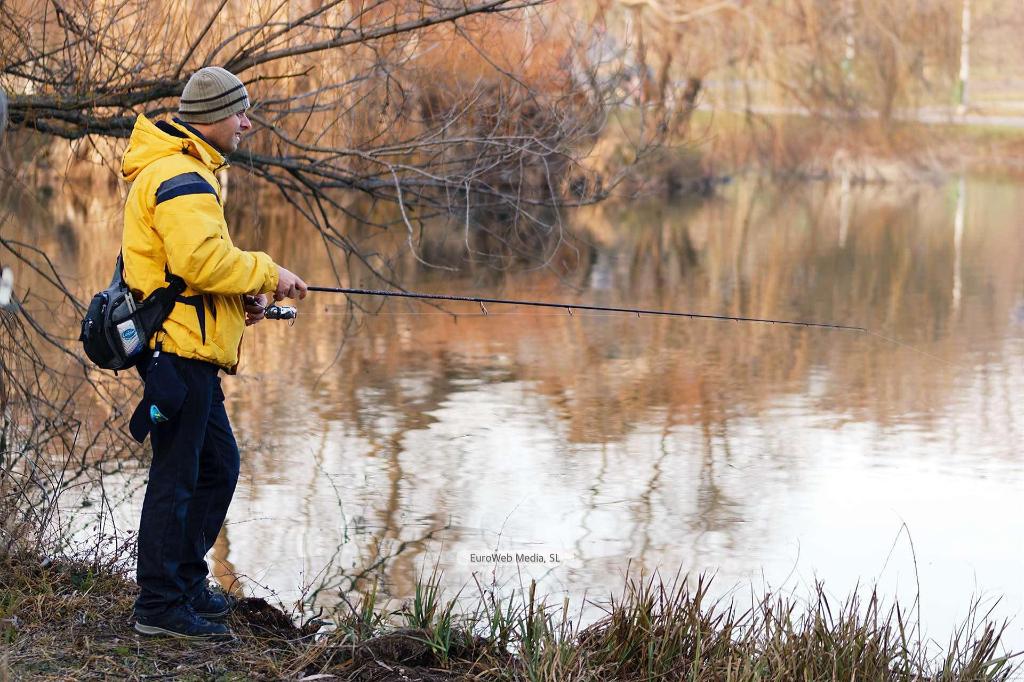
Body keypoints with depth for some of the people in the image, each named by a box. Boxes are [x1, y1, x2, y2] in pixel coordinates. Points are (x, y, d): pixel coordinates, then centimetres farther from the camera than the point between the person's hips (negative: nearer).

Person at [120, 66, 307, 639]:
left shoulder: (190, 171, 20)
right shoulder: (180, 177, -16)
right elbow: (201, 259, -27)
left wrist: (243, 291, 10)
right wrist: (266, 274, -14)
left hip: (190, 349, 11)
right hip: (180, 348, -11)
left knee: (218, 465, 19)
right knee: (177, 476, -6)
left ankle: (187, 581, 27)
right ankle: (160, 604, -1)